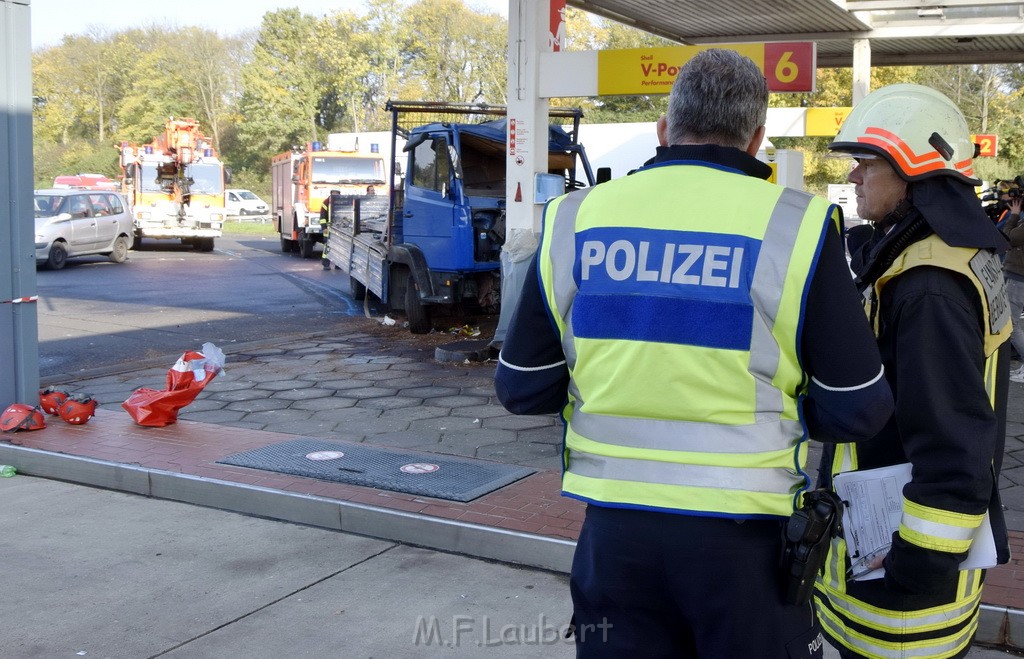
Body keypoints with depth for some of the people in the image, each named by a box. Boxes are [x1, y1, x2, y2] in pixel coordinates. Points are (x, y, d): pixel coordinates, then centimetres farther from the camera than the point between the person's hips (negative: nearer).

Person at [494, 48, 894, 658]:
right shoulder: (795, 226, -11)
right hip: (742, 535, -2)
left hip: (613, 528, 2)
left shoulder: (575, 221, -3)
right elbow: (857, 408, -8)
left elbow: (521, 389, 3)